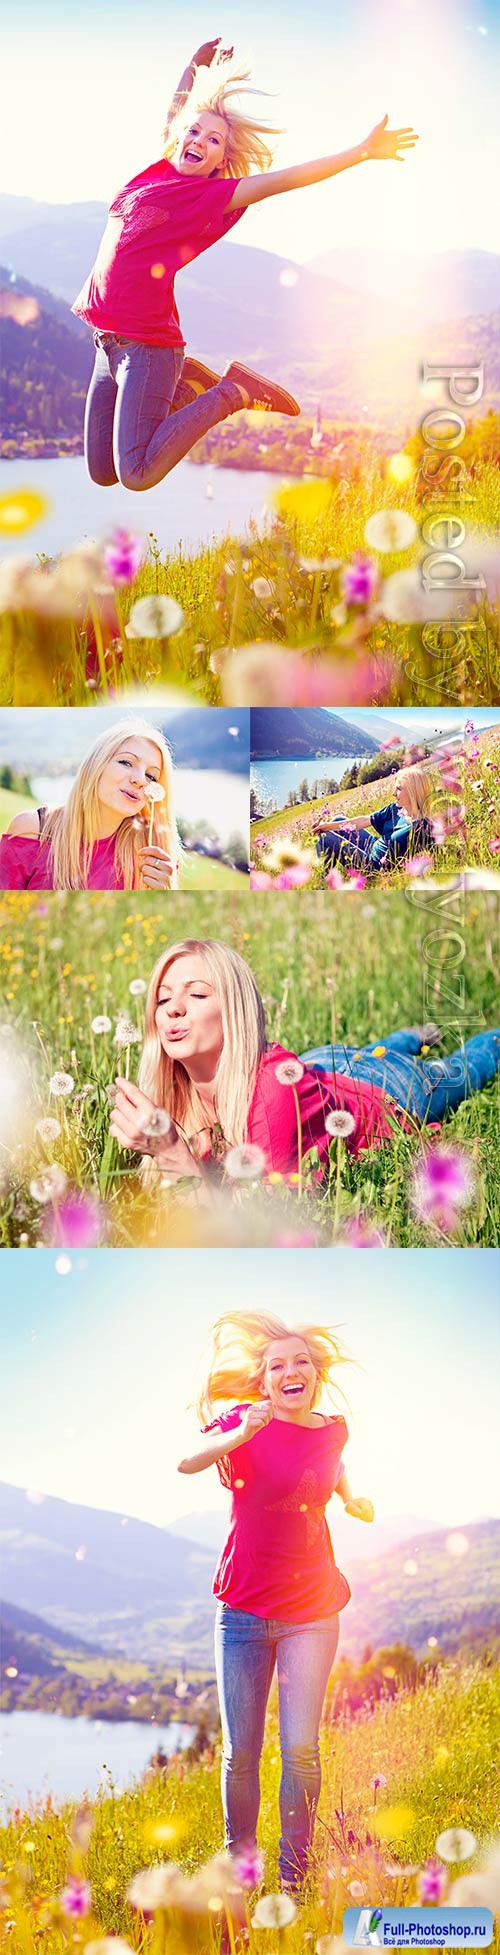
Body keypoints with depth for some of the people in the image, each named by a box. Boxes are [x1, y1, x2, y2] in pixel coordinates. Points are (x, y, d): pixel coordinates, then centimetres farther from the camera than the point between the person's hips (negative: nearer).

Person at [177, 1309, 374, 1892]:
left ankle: (294, 1877, 9)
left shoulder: (332, 1430, 4)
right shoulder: (245, 1422, -6)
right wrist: (240, 1434, -41)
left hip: (310, 1613, 1)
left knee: (300, 1750, -7)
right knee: (240, 1755, 3)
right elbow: (185, 1462, -27)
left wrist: (351, 1498, 14)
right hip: (243, 1612, -1)